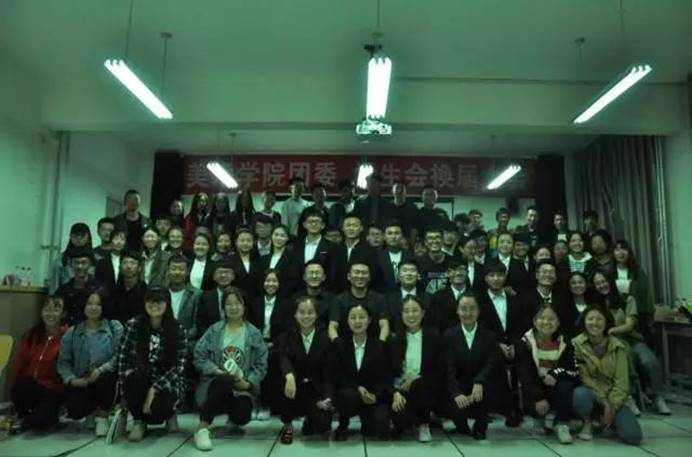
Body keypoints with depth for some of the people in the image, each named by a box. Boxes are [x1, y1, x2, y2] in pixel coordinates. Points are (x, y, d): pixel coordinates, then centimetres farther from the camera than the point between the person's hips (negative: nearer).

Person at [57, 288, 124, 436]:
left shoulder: (115, 327, 0)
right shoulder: (72, 332, 9)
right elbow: (63, 362, 4)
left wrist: (102, 369, -24)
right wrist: (71, 379, -13)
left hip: (106, 378, -2)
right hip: (81, 383, 2)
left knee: (106, 378, -37)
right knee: (75, 410, -25)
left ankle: (102, 414, -4)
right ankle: (92, 409, 17)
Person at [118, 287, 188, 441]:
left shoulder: (178, 330, -8)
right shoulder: (133, 325, -5)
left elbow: (179, 366, -12)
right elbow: (123, 359, -4)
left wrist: (154, 389, -21)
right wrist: (126, 391, -10)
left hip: (168, 383, -2)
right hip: (139, 381, 2)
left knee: (156, 408, -31)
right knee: (134, 377, -32)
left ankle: (170, 413, 9)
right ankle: (139, 421, -5)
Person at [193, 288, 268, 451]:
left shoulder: (254, 333, 3)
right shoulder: (214, 330, 4)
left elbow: (261, 364, 1)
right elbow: (199, 356, -1)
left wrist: (248, 383, -14)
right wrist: (216, 370, -16)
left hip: (241, 387, 1)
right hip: (216, 382, -1)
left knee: (242, 417, -27)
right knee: (224, 380, -38)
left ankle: (232, 418, 16)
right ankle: (202, 428, -24)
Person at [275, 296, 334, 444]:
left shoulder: (325, 337, -4)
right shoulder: (287, 335, -4)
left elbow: (328, 371, -6)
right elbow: (283, 357, -25)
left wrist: (327, 398, -21)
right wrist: (290, 376, -47)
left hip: (316, 389, 0)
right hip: (296, 385, 0)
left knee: (322, 424, -24)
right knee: (286, 381, -33)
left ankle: (310, 419, 15)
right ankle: (287, 425, -9)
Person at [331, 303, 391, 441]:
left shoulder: (379, 345, -2)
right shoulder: (338, 344, -3)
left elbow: (385, 377, -3)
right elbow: (336, 376, -6)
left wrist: (375, 395, -21)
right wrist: (357, 388, -20)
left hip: (373, 396, 0)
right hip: (346, 392, 0)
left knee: (381, 428, -23)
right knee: (350, 396, -35)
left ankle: (366, 423, 14)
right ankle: (342, 426, -3)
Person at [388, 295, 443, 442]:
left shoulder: (433, 337, 1)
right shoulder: (394, 340, 3)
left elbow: (440, 371, 0)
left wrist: (417, 378, -16)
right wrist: (395, 393, -17)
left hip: (425, 388, 0)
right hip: (401, 389, 0)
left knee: (419, 385, -36)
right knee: (401, 420, -30)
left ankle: (424, 424, -7)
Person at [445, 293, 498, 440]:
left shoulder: (489, 335, 1)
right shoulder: (449, 335, -2)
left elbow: (491, 363, -11)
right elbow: (449, 368, -10)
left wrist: (479, 382, -31)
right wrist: (456, 393, -25)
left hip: (480, 387, 1)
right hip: (458, 387, 0)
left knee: (482, 389, -32)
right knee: (458, 410, -28)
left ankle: (480, 427, -2)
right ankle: (462, 425, 13)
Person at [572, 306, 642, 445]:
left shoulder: (618, 346, -1)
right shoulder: (576, 344, -8)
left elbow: (621, 381, -5)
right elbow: (583, 377, -11)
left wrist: (612, 407, -15)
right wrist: (603, 402, -16)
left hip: (612, 397, 2)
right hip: (589, 392, -2)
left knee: (633, 436, -18)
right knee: (581, 395, -38)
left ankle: (607, 420, 17)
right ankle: (586, 422, -2)